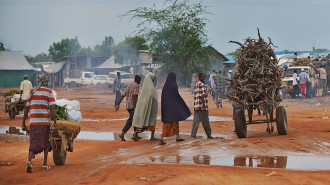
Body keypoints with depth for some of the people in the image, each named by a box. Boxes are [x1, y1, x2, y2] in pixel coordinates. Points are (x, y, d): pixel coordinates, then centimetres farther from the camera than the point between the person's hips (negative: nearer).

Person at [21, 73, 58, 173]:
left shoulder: (32, 92, 10)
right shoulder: (49, 92, -1)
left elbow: (27, 109, 10)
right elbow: (52, 109, -8)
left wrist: (23, 123, 15)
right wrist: (55, 124, -9)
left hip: (33, 120, 2)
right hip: (45, 120, -2)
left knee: (33, 143, 3)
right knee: (45, 142, 15)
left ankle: (29, 161, -20)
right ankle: (45, 164, 16)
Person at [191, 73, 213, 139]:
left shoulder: (196, 84, 17)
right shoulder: (201, 84, -10)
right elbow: (202, 95, -17)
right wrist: (204, 105, -18)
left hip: (196, 106, 8)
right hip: (202, 106, -8)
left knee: (196, 120, 5)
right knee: (205, 121, 2)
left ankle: (193, 134, -2)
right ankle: (209, 135, 12)